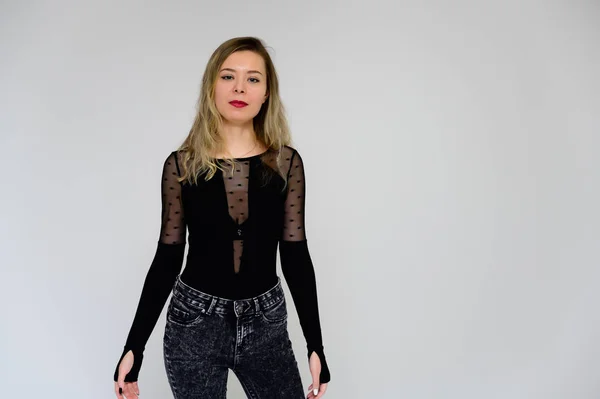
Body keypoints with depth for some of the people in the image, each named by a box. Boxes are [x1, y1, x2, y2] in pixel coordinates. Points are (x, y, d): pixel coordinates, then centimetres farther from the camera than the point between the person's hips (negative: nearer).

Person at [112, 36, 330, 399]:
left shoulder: (286, 162, -3)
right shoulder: (181, 164, -5)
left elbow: (295, 255, -1)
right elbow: (168, 257, -1)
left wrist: (316, 345, -3)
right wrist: (134, 346, -3)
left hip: (266, 324, 1)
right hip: (194, 324, 0)